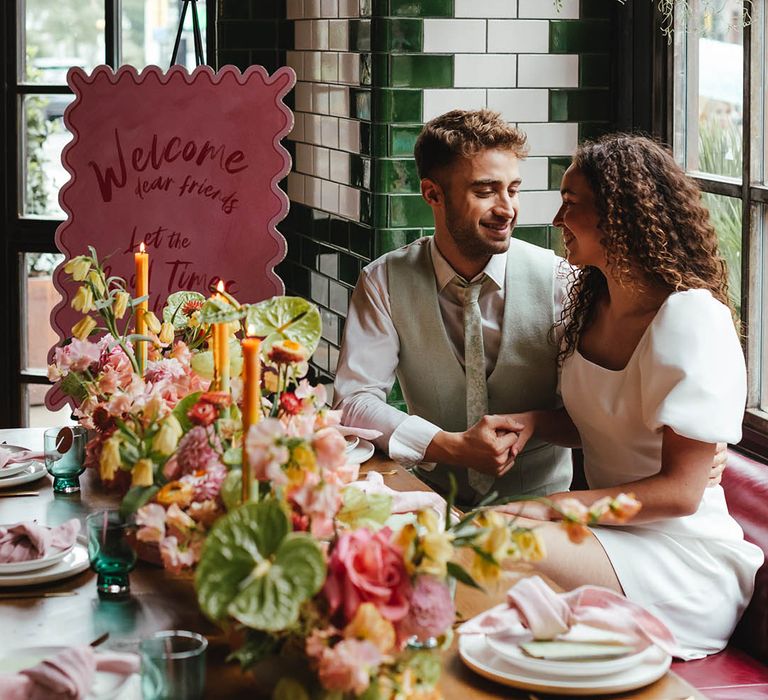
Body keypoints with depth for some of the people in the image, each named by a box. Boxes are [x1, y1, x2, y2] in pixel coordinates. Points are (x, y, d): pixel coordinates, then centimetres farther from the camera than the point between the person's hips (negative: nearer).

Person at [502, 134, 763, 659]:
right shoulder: (594, 306, 10)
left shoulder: (692, 319, -16)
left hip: (684, 561, -7)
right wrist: (532, 422, 2)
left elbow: (679, 491, -18)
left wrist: (548, 507, -22)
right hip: (610, 532, 8)